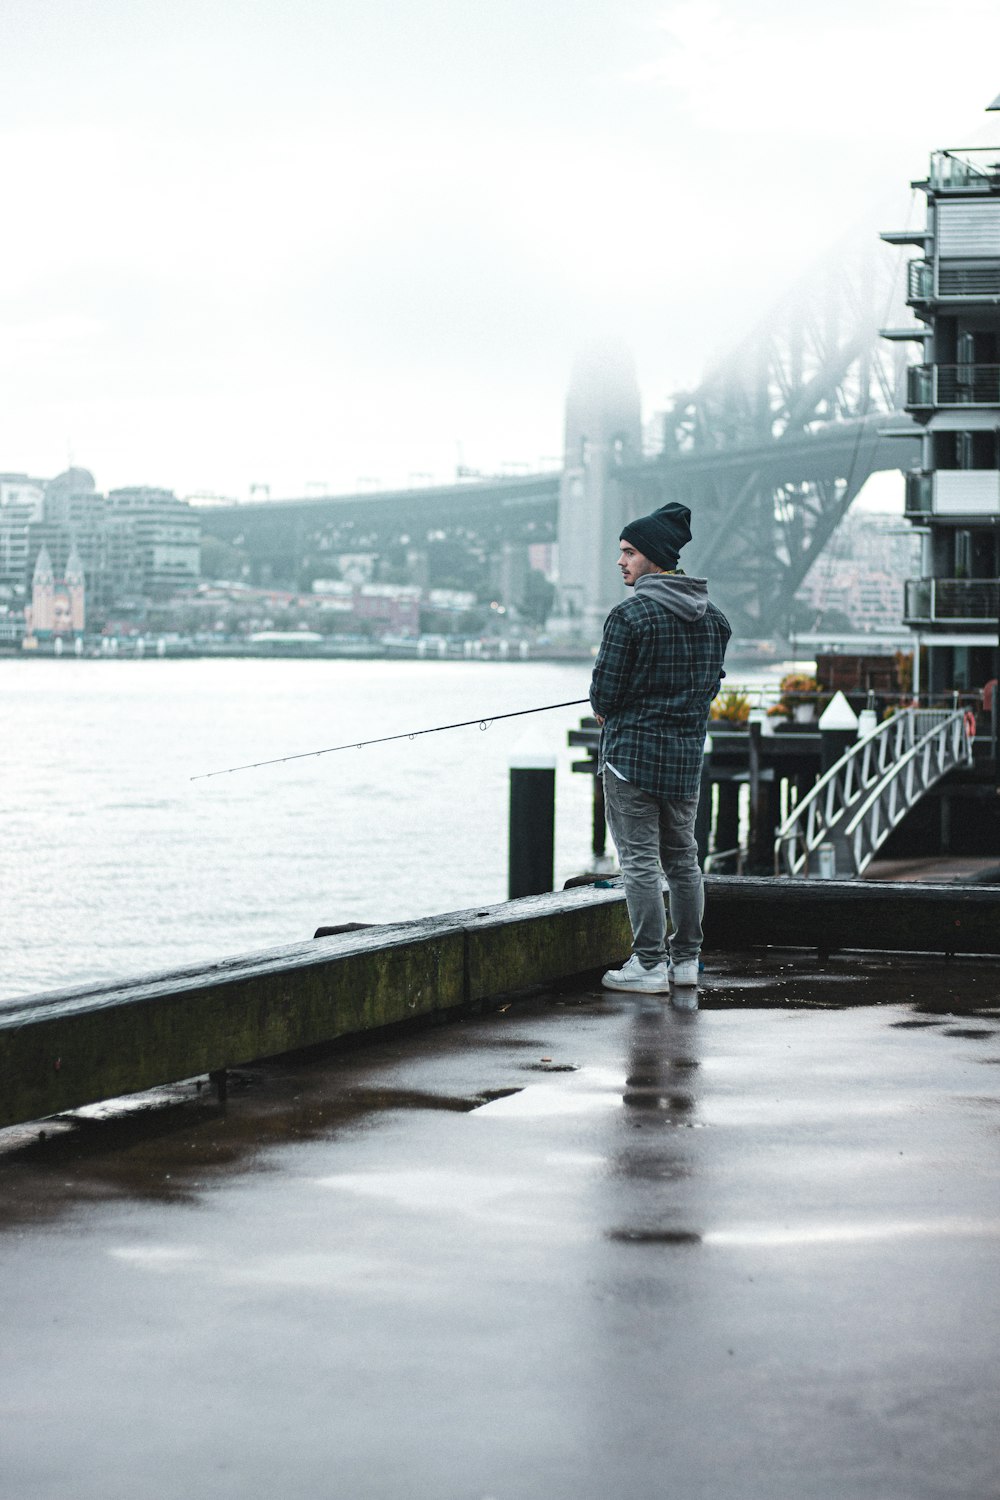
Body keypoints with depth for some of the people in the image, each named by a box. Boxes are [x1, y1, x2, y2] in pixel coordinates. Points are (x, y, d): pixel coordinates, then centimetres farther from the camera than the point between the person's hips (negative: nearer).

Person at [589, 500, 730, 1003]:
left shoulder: (630, 615, -14)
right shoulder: (713, 617, 7)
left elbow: (605, 693, -13)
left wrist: (606, 712, 9)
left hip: (632, 751, -7)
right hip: (687, 753, 7)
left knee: (640, 859, -3)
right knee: (682, 858, 14)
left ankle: (650, 965, -3)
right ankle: (686, 962, 19)